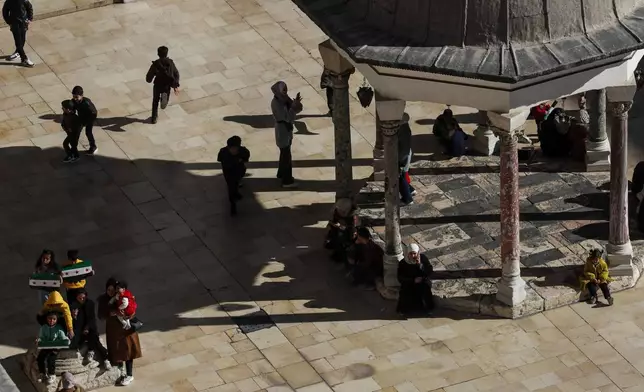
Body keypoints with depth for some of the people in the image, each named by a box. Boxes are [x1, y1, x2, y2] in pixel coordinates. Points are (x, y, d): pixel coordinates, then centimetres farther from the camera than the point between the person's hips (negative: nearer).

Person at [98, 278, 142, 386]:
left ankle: (129, 375, 15)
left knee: (127, 350, 5)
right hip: (112, 329, 2)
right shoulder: (103, 299, -8)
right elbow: (100, 316, -9)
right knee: (117, 350, 11)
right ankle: (121, 371, 32)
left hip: (125, 327, -2)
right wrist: (109, 314, -26)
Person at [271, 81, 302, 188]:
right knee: (286, 156, 2)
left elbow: (297, 109, -1)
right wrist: (294, 106, -35)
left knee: (284, 153, 25)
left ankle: (281, 174, 44)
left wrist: (296, 103, -22)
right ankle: (287, 181, 13)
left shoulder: (285, 99, -3)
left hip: (287, 129, 9)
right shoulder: (276, 103, -28)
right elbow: (287, 117, -29)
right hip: (282, 130, -9)